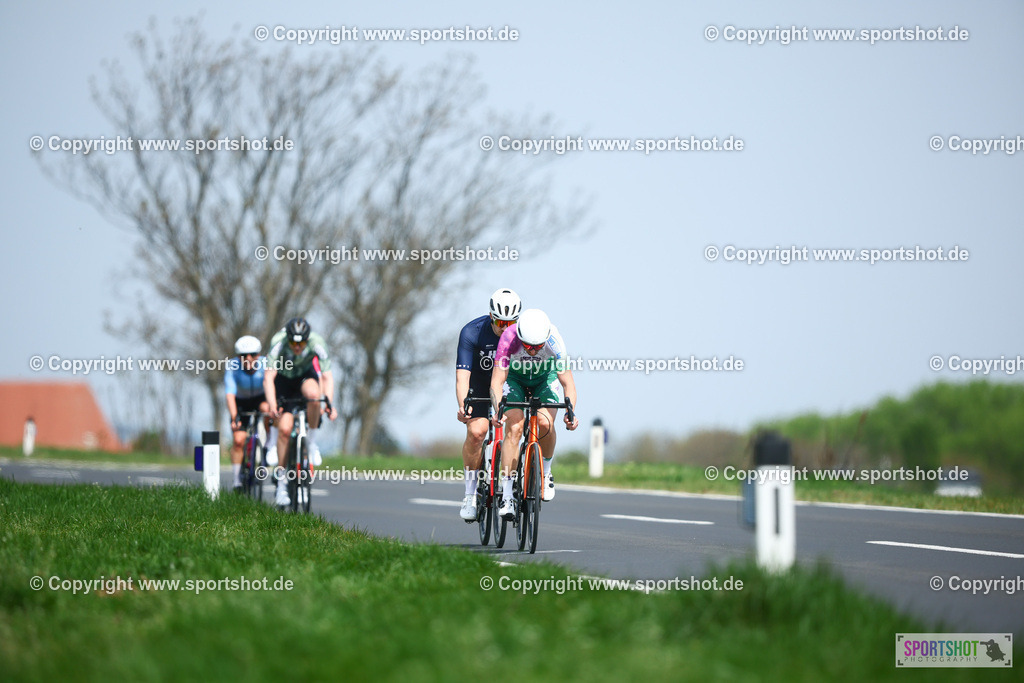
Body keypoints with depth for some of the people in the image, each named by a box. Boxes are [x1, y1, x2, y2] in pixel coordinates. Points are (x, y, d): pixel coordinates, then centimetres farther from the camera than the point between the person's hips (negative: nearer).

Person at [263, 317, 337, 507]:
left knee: (313, 394, -36)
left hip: (306, 375, 1)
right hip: (283, 379, -1)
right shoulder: (278, 343, -33)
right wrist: (272, 405, -51)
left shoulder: (317, 344, -30)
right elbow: (268, 378, -37)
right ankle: (281, 483, -5)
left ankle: (312, 441, -14)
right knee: (284, 428, -14)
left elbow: (327, 376, -31)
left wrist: (329, 403, -45)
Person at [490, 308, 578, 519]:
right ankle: (507, 494, -16)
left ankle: (545, 472, 4)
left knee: (545, 422, -24)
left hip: (545, 378, 1)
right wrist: (498, 411, -53)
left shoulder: (554, 341, -34)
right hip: (514, 378, -1)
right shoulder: (508, 338, -36)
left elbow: (568, 383, -30)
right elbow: (496, 382, -36)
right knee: (514, 427, -21)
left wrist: (570, 413, -46)